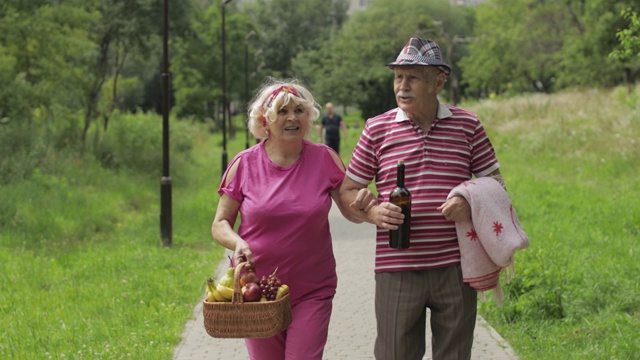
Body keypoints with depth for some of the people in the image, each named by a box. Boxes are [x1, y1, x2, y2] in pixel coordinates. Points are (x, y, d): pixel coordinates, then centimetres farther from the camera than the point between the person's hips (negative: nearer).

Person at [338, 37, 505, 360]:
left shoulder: (467, 125, 5)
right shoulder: (378, 129, 5)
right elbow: (347, 191, 9)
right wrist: (372, 212, -11)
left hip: (455, 268, 1)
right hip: (397, 270, 0)